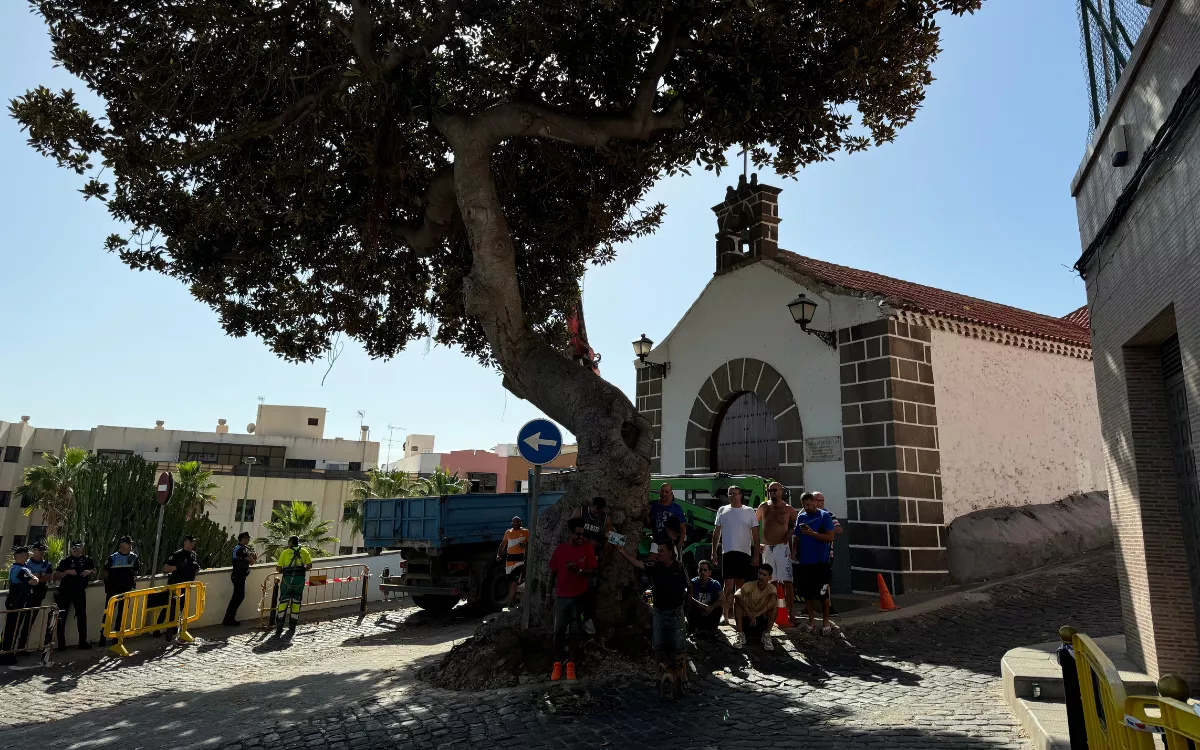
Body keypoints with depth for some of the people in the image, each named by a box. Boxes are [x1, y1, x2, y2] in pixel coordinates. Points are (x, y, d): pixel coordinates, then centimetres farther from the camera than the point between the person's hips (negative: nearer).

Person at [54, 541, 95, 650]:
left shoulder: (87, 560, 5)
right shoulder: (66, 560, -2)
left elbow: (94, 571, 16)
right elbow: (55, 575, -6)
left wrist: (89, 572, -6)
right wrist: (67, 572, -22)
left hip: (80, 591, 2)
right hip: (65, 592, -2)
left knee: (82, 616, 5)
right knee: (62, 617, 2)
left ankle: (83, 641, 12)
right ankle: (61, 642, 11)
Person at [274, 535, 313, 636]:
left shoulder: (285, 552, 6)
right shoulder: (304, 551, 10)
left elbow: (278, 568, 0)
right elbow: (309, 565, 1)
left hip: (287, 578, -1)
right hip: (300, 579, 2)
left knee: (283, 601, 5)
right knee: (296, 602, 9)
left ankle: (280, 624, -6)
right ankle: (292, 626, 13)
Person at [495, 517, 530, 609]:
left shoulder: (525, 532, 0)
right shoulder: (508, 532, 12)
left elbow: (530, 544, 2)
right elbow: (503, 544, 18)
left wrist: (525, 545, -19)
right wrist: (498, 554, 6)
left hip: (519, 558, -4)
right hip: (509, 557, 4)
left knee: (515, 580, -13)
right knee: (510, 580, 10)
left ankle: (509, 601, -13)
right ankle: (511, 598, 22)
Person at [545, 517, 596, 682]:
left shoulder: (587, 548, -6)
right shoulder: (560, 549, -4)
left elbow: (591, 570, -3)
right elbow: (553, 573, 3)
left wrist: (578, 570, -23)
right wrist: (548, 594, 4)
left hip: (579, 596, 0)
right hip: (561, 596, 1)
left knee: (575, 631, 4)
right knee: (559, 631, 5)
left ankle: (571, 665, 14)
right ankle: (557, 664, 16)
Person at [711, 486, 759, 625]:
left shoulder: (749, 512, 5)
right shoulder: (722, 510, 7)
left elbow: (755, 534, 5)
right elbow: (716, 532, 11)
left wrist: (756, 555, -1)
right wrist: (714, 552, 6)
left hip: (744, 552, 1)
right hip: (728, 552, -1)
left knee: (741, 584, 9)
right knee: (729, 585, -6)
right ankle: (726, 614, -7)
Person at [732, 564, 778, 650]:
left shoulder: (771, 588, -5)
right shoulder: (750, 585, -8)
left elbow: (774, 600, -30)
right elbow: (737, 595, -30)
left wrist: (756, 614, -41)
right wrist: (749, 614, -39)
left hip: (763, 621, 0)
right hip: (746, 620, 0)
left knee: (774, 598, -21)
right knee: (738, 599, -25)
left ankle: (766, 635, -22)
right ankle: (740, 634, -25)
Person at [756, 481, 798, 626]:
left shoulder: (788, 509, 0)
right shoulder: (764, 507, 7)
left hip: (782, 548, -3)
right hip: (766, 549, 3)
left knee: (787, 582, -8)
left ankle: (791, 614, -5)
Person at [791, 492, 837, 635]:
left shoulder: (824, 516, -3)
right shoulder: (801, 517, 11)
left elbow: (830, 537, -10)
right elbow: (796, 538, 14)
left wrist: (812, 533, -18)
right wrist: (793, 552, -2)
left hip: (820, 562, -4)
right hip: (804, 562, 4)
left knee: (822, 593, 2)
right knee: (807, 593, 8)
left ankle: (826, 622, 15)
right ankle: (810, 621, 19)